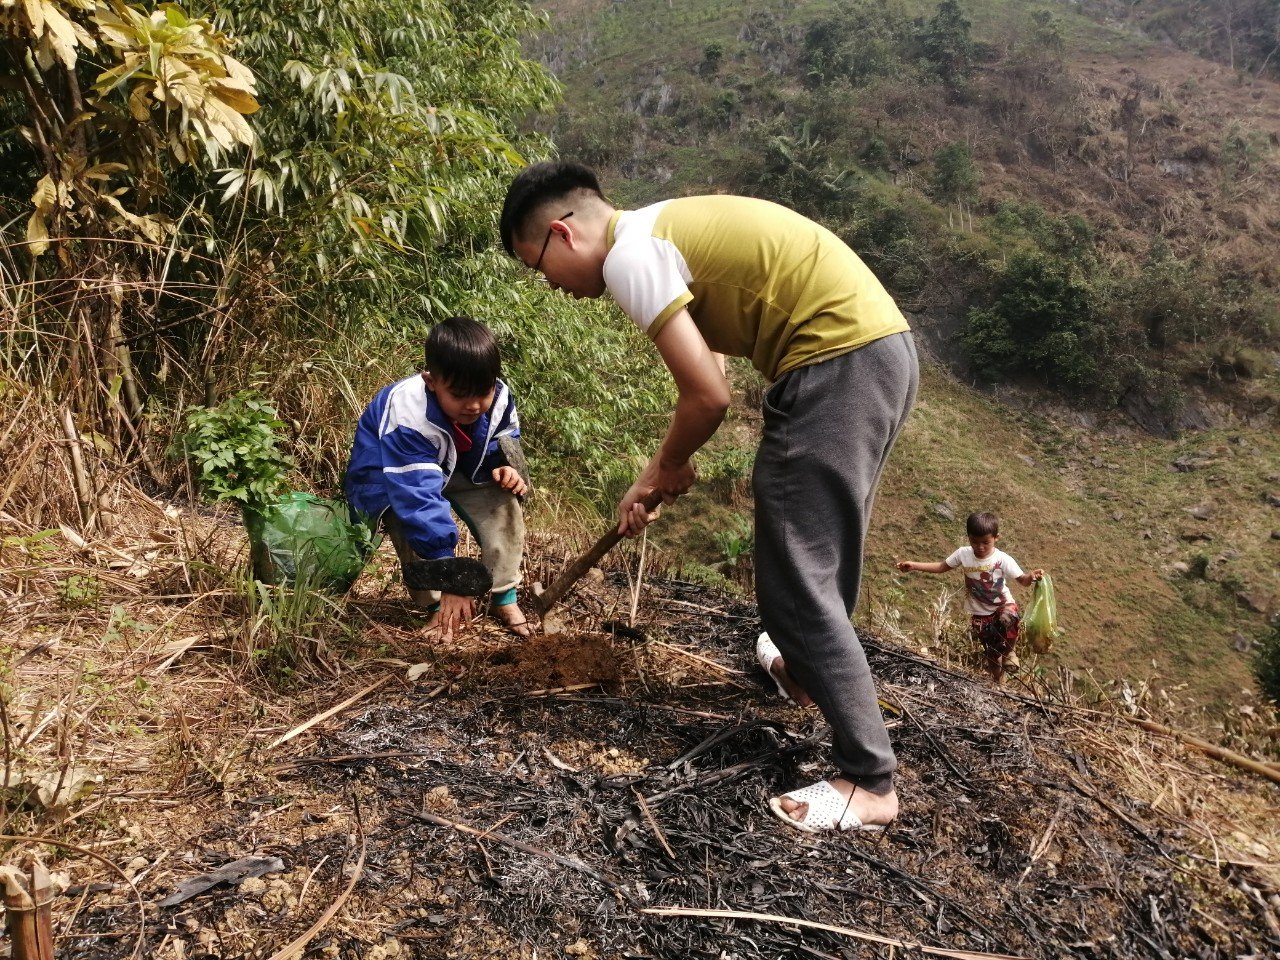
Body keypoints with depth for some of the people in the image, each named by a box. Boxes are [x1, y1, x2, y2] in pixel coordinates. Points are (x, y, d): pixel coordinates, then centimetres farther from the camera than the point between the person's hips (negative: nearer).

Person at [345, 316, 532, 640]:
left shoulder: (498, 398, -22)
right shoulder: (406, 418, -41)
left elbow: (503, 445, 0)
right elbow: (419, 498, -45)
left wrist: (505, 469, -26)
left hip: (456, 470, 5)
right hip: (385, 482, -5)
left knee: (502, 493, -19)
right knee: (412, 514, -35)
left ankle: (504, 595, -11)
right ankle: (436, 606, -17)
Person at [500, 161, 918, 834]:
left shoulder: (628, 254, -11)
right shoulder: (666, 228, 19)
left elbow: (708, 396, -14)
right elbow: (709, 368, 21)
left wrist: (661, 469, 4)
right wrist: (670, 468, 19)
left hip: (837, 361, -10)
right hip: (883, 348, 10)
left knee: (797, 574, -6)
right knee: (819, 546, 26)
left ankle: (869, 782, 1)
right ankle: (805, 670, 48)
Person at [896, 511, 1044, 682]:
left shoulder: (1003, 559, -18)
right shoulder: (963, 554, -11)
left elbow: (1022, 580, -16)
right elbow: (942, 567, 1)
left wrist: (1032, 577, -41)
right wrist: (914, 565, -8)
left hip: (1004, 605, -3)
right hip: (980, 614, 3)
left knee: (1008, 620, -39)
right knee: (992, 652, 12)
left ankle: (1010, 651, -7)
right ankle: (998, 681, 40)